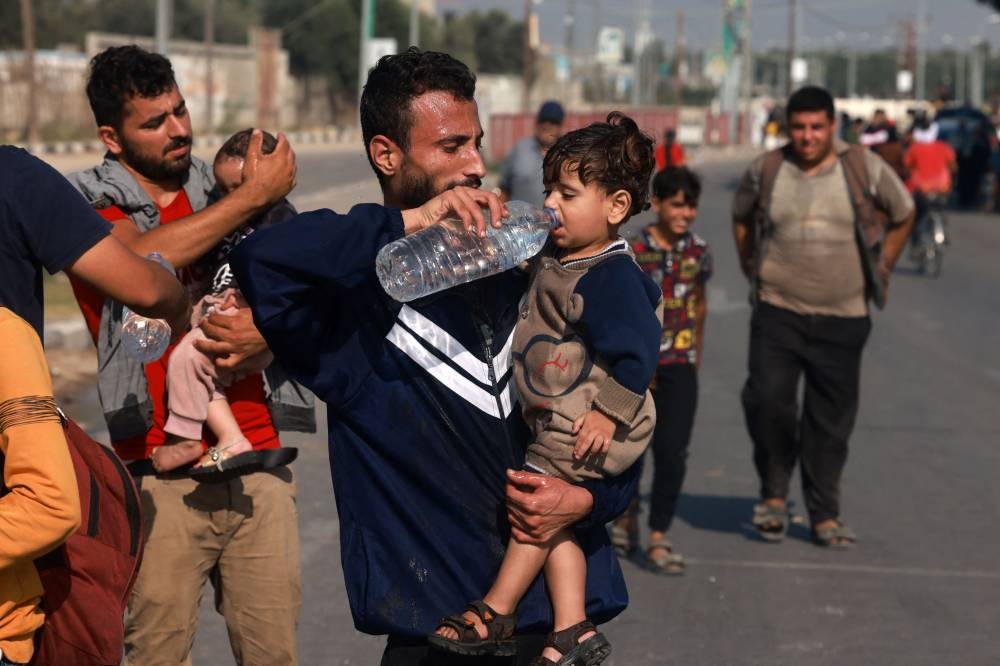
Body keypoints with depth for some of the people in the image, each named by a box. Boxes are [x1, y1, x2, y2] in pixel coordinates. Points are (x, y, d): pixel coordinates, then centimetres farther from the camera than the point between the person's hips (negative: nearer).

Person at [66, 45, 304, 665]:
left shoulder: (222, 192, 14)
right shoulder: (89, 203, 2)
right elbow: (141, 260, -20)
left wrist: (266, 335, -12)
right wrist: (254, 195, -12)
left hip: (258, 467, 4)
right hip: (164, 478, -3)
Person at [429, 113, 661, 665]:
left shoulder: (610, 276, -19)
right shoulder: (553, 259, 9)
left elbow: (638, 349, -22)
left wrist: (609, 412, -22)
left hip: (593, 423, -10)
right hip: (552, 421, 10)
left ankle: (495, 612, -2)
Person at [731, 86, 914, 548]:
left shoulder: (864, 168, -1)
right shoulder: (765, 170, 2)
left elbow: (903, 215, 14)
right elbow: (741, 217, 21)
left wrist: (881, 270, 13)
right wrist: (752, 269, 15)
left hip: (842, 317, 0)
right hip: (777, 312, 0)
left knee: (831, 420, 4)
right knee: (768, 400, -16)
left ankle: (825, 516, 15)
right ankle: (774, 493, 5)